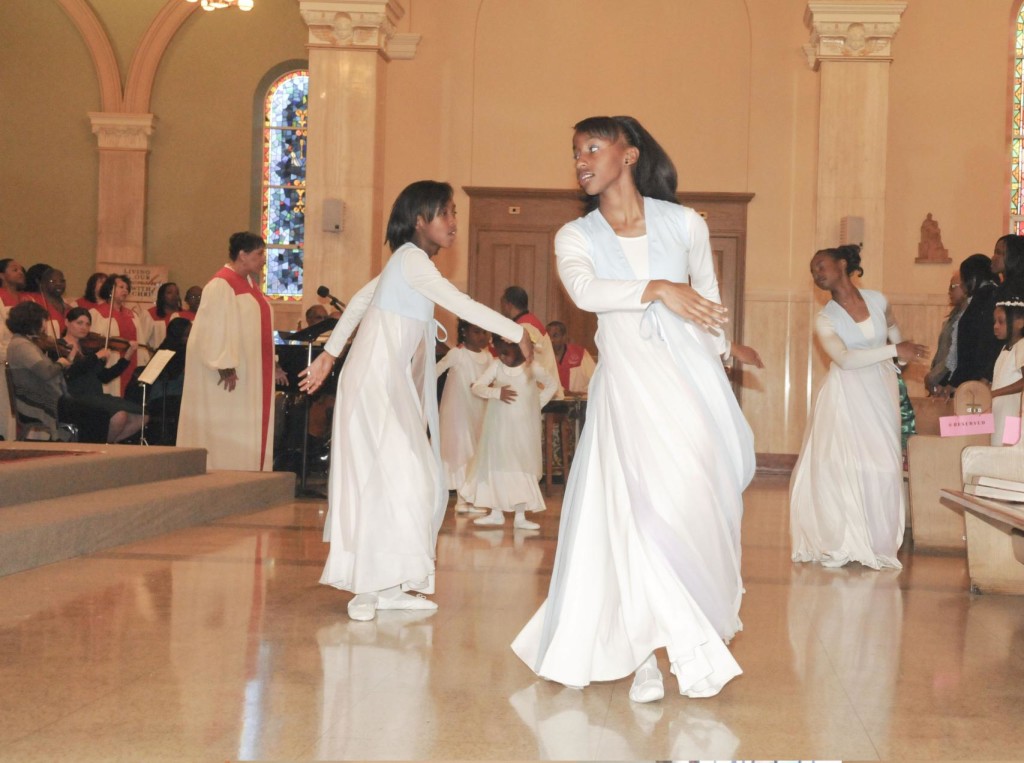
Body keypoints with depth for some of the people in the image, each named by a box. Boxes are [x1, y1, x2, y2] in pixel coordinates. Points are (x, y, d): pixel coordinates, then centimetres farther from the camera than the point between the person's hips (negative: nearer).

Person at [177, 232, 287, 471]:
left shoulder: (250, 283, 14)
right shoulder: (222, 285, -13)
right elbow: (214, 328, -19)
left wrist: (272, 366, 16)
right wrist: (225, 367, -25)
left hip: (251, 373, 9)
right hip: (230, 373, -9)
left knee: (249, 430, 9)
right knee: (226, 432, -4)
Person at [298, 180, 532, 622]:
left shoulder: (407, 261, 16)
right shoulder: (413, 259, -12)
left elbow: (359, 301, 19)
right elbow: (463, 306, -18)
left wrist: (330, 354, 19)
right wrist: (517, 334, -10)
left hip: (395, 385, 9)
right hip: (376, 381, -9)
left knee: (417, 481, 7)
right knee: (391, 476, -12)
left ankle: (389, 585, 11)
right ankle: (367, 587, -8)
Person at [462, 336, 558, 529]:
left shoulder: (532, 367, -6)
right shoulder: (496, 365, -5)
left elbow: (552, 384, 8)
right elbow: (476, 387, -10)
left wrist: (537, 404, -1)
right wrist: (497, 393, -25)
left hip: (524, 427, -1)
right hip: (500, 426, 1)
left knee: (523, 467, 1)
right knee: (497, 465, 5)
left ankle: (520, 517, 5)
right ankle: (496, 513, 16)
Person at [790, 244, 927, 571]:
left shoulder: (877, 300, 3)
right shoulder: (825, 319, -6)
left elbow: (892, 326, 25)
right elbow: (844, 359, -20)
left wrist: (903, 356, 13)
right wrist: (895, 350, -20)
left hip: (881, 391, 3)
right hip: (847, 396, -2)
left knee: (883, 465, 1)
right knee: (842, 467, -5)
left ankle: (877, 543, 8)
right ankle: (841, 544, 1)